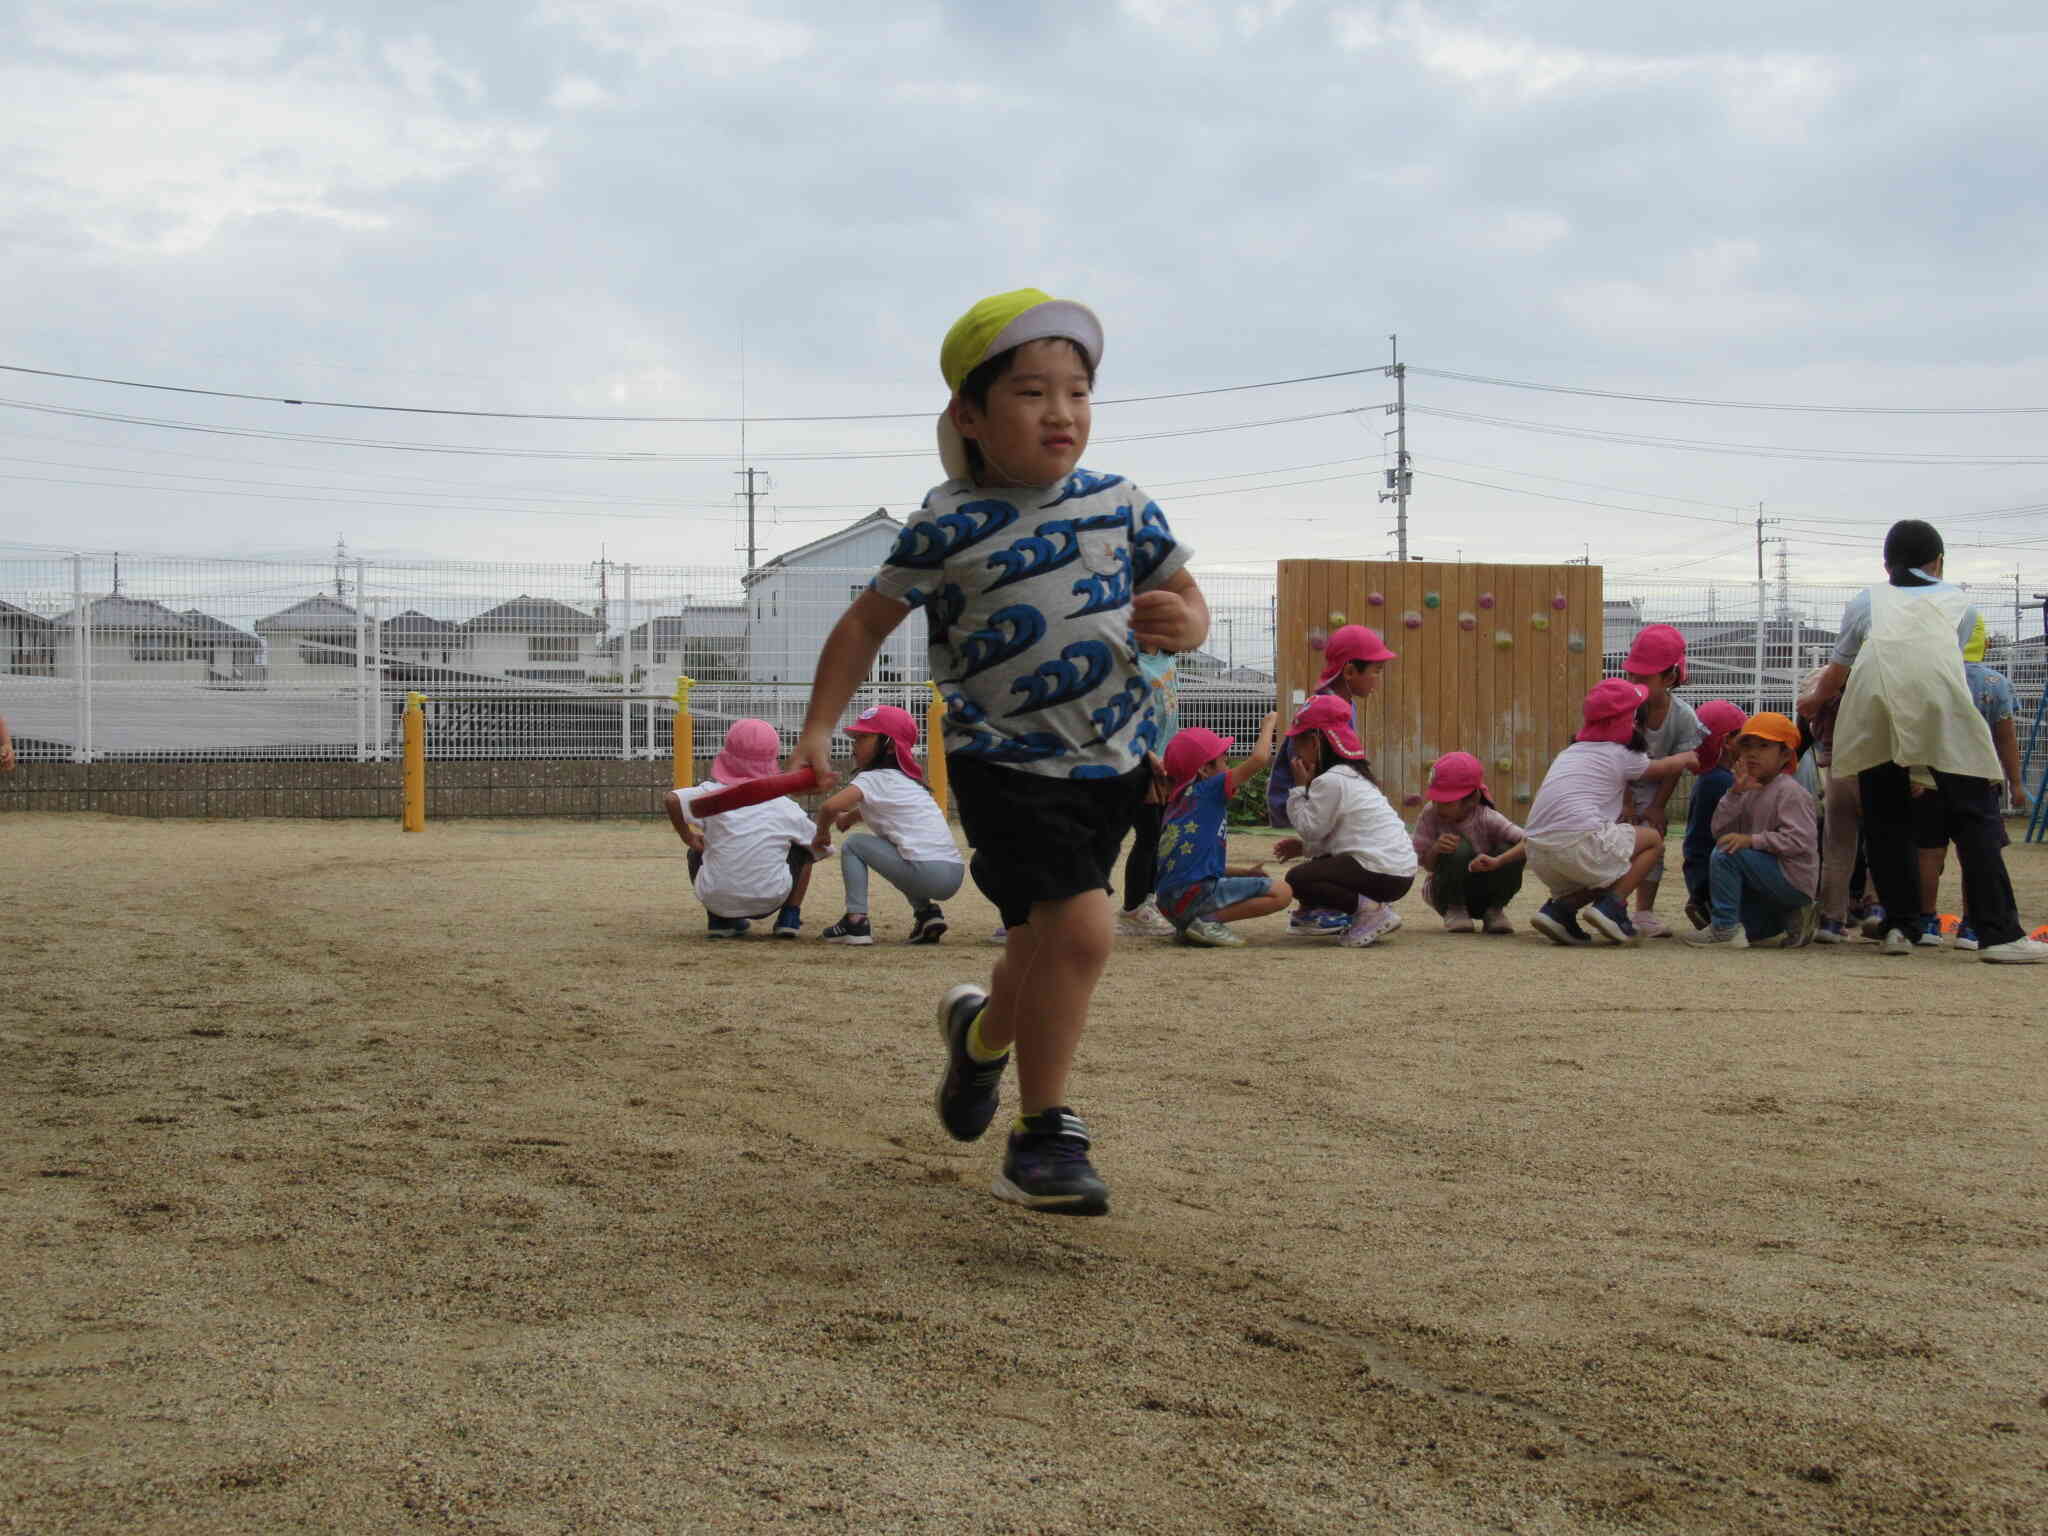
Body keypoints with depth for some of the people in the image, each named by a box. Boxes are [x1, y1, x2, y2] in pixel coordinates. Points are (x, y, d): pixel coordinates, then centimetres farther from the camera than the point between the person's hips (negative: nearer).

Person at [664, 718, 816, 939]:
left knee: (697, 853, 32)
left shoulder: (713, 793, -4)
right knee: (803, 848, 25)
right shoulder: (785, 805, -1)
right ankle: (789, 918, 18)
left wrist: (688, 837, -2)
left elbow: (672, 800, -19)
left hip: (716, 900, 0)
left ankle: (720, 921, 20)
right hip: (768, 901, 0)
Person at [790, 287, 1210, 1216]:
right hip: (1008, 763, -5)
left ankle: (983, 1032, 49)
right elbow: (867, 623, 1)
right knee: (1080, 926, -20)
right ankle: (1042, 1138, -7)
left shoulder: (1120, 504, 3)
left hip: (1115, 758, 5)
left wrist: (1183, 625, -11)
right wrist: (817, 731, -4)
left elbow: (1186, 597, 13)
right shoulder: (946, 527, -8)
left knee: (1047, 942, 15)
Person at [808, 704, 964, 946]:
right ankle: (927, 911, 19)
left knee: (853, 845, 8)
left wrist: (822, 833, 4)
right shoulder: (906, 779, 25)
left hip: (927, 874, -8)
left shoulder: (873, 779, -1)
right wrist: (850, 816, 34)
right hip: (954, 874, 8)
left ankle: (856, 920, 0)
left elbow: (830, 806, -14)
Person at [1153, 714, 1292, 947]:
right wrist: (1268, 724, 9)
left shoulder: (1177, 801, 22)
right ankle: (1208, 922, -13)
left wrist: (1243, 871, 22)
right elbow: (1259, 757, -8)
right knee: (1281, 892, -9)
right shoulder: (1208, 790, -2)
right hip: (1194, 894, -9)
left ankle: (1187, 926, 10)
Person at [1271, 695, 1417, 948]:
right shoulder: (1353, 775, 20)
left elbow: (1310, 828, -10)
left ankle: (1370, 909, -15)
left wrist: (1300, 787, 0)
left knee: (1298, 879, -11)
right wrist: (1304, 848, 14)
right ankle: (1374, 907, 10)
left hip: (1383, 873, -10)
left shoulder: (1330, 781, -12)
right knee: (1315, 867, 26)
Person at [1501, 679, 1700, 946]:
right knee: (1653, 839, 17)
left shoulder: (1567, 754, 26)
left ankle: (1560, 907, 7)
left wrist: (1501, 859, 22)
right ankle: (1611, 905, -1)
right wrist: (1687, 758, 50)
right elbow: (1666, 768, 28)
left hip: (1538, 857, 7)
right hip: (1579, 844, -7)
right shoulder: (1621, 755, 8)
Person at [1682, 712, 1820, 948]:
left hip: (1795, 881, -10)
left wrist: (1751, 840, -26)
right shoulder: (1750, 793, 12)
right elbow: (1720, 831, 1)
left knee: (1725, 854, -21)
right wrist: (1735, 792, -10)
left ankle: (1725, 927, -16)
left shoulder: (1790, 791, -13)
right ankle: (1788, 919, 14)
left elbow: (1799, 840, -24)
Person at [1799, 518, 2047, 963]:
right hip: (1939, 694, -1)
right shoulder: (1959, 601, 30)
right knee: (1974, 817, 1)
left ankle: (1899, 926, 12)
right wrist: (1921, 764, 32)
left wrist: (1814, 701, 61)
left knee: (1885, 819, 14)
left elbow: (1837, 671, 39)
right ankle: (1998, 934, -5)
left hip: (1872, 693, 1)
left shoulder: (1868, 601, 31)